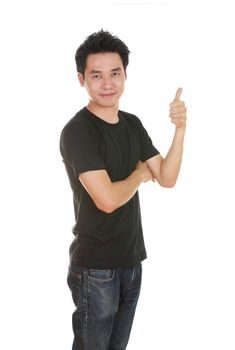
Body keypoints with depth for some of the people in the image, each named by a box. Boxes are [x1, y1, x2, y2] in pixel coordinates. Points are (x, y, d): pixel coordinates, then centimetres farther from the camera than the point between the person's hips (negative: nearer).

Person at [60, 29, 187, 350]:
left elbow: (167, 178, 2)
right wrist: (139, 173, -8)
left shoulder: (133, 124, 5)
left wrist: (180, 129, -11)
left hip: (132, 260, 7)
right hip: (95, 267, -7)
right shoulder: (77, 131, -18)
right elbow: (107, 199, -27)